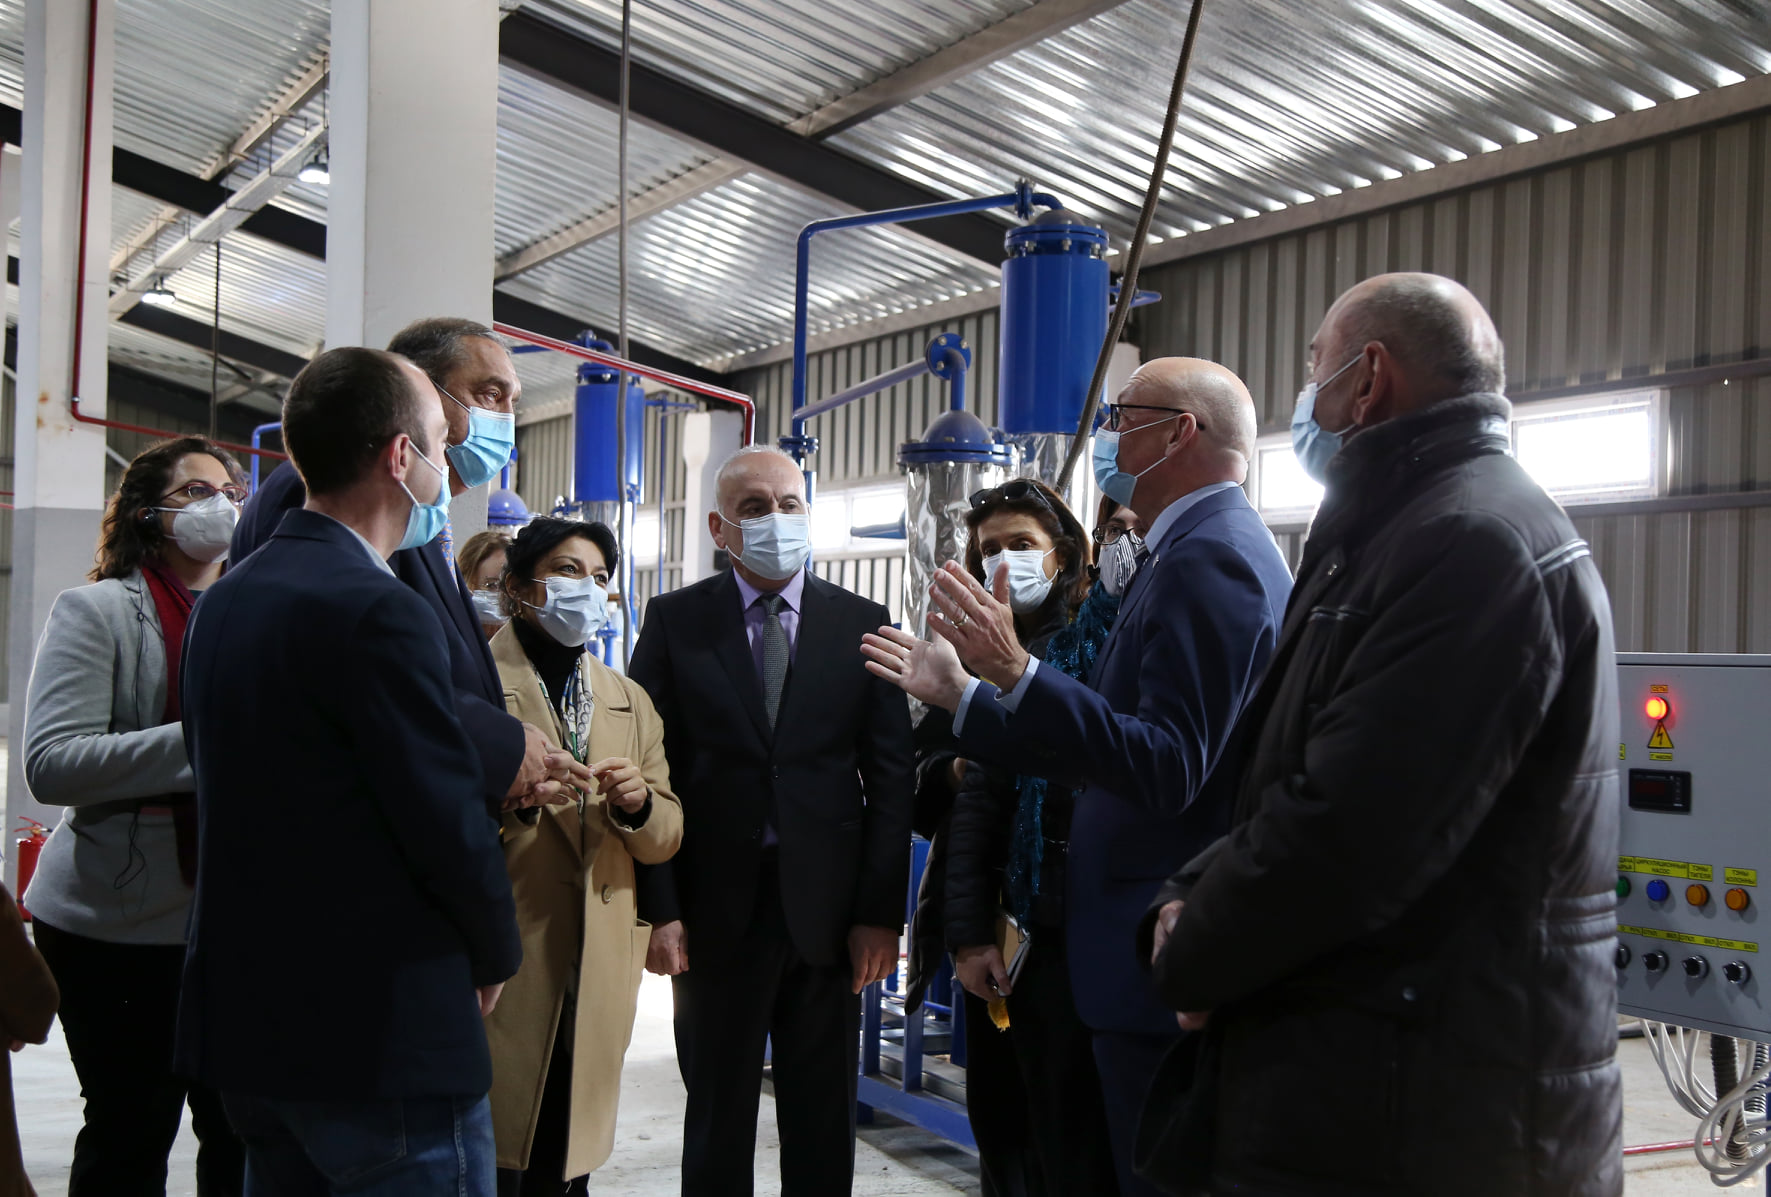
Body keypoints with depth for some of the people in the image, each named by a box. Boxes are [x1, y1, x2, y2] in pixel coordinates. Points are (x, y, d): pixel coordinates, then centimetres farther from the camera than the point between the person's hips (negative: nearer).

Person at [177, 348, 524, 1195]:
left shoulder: (224, 600, 8)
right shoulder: (379, 613, -19)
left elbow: (229, 789, 12)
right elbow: (449, 821, -18)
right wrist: (495, 956, 0)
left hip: (242, 1014, 9)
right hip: (380, 1032, -9)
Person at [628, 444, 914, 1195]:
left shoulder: (860, 623, 4)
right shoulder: (675, 621, 2)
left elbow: (890, 777, 1)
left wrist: (881, 912, -4)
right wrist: (659, 909, -8)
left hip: (828, 911, 1)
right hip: (716, 909, -1)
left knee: (824, 1129, 11)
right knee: (717, 1121, 12)